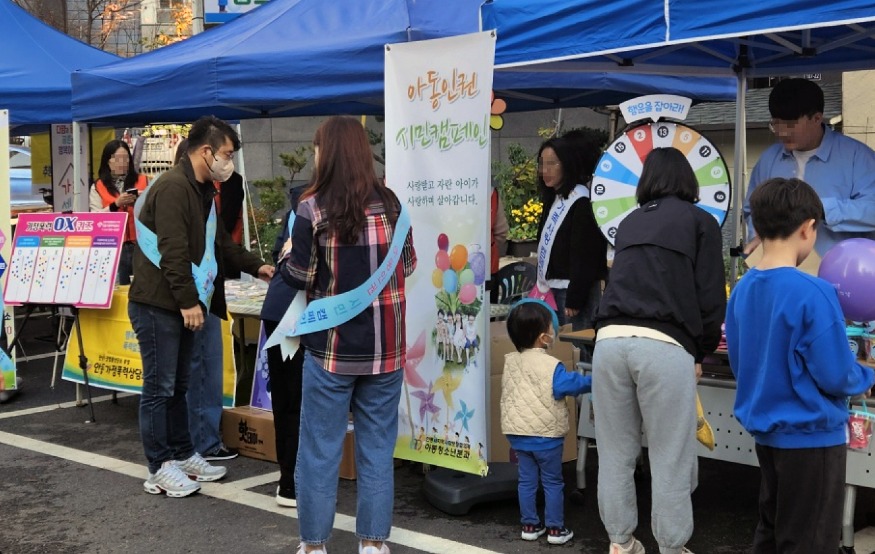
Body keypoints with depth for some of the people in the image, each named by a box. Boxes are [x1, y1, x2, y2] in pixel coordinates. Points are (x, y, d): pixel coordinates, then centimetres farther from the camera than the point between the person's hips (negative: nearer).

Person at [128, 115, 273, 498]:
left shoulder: (202, 190, 16)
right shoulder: (173, 187, -18)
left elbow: (217, 243, 25)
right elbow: (173, 251, -23)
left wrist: (256, 267, 18)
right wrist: (188, 301, -23)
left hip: (181, 305, 10)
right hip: (158, 305, -10)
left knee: (178, 385, 17)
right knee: (159, 387, -2)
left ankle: (183, 455, 26)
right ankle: (160, 470, 5)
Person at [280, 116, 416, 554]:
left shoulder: (313, 208, -10)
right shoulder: (390, 204, 1)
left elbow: (299, 278, -7)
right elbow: (408, 266, 11)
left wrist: (290, 258, 12)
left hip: (332, 345, -3)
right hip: (385, 345, 3)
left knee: (320, 446, 8)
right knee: (377, 444, 12)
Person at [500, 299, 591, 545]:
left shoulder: (510, 362, 2)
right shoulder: (550, 365, -19)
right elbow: (568, 385, -22)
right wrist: (592, 381, -8)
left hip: (518, 433, 5)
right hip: (546, 434, -5)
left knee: (527, 480, 13)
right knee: (553, 482, 7)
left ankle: (529, 525, 19)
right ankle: (555, 529, 11)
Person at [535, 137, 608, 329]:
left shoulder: (581, 203, -13)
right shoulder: (554, 200, 16)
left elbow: (584, 257, -17)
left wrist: (574, 300, -18)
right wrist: (542, 288, 14)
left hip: (575, 290, -9)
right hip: (553, 290, 9)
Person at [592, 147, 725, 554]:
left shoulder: (629, 223, 23)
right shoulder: (700, 221, 10)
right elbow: (711, 298, 4)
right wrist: (701, 353, 18)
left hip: (611, 340, 4)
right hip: (665, 346, -4)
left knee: (615, 453, 12)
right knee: (671, 459, 5)